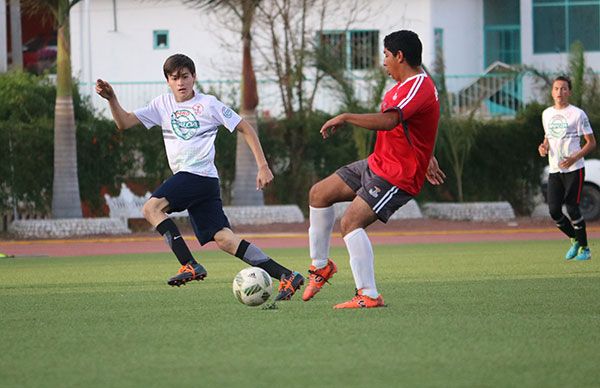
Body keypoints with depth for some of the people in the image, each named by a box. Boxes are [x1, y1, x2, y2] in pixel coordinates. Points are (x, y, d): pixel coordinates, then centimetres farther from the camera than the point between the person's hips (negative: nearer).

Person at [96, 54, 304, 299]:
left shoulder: (208, 104, 1)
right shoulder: (163, 104, 16)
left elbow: (245, 129, 5)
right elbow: (124, 123, 12)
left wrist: (263, 166, 0)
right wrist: (111, 98, -5)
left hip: (199, 174, -6)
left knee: (151, 207, -19)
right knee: (223, 238, -2)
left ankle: (190, 266, -21)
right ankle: (286, 276, -4)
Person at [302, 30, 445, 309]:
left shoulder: (419, 87, -22)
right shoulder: (405, 85, 12)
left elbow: (388, 121, -37)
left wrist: (345, 117, -28)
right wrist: (426, 158, 35)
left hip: (398, 177, -11)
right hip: (376, 163, 11)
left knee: (350, 222, -22)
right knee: (319, 193, 10)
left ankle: (369, 296, -21)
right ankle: (321, 265, 20)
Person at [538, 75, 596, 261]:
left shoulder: (577, 114, -5)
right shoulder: (546, 114, 12)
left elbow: (591, 143, -4)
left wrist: (574, 158, -17)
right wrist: (544, 147, 3)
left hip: (574, 169, -5)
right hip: (554, 170, 5)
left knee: (572, 208, -10)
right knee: (554, 210, -1)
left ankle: (584, 248, 4)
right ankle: (575, 240, 22)